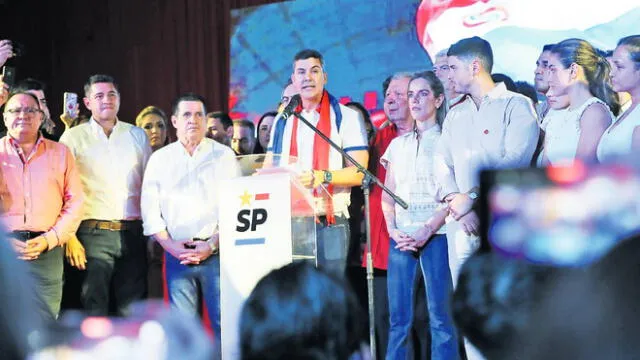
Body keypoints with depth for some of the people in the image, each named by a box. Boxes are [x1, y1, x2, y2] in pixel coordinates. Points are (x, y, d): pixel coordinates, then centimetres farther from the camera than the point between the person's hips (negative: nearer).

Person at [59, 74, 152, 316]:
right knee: (94, 306, -5)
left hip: (133, 233, 3)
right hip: (93, 234, -3)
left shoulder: (137, 136, 13)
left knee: (132, 308, 5)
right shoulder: (73, 137, 4)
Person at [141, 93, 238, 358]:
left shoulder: (224, 155, 6)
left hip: (216, 253, -2)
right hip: (176, 255, 2)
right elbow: (150, 208, 8)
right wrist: (170, 245, -4)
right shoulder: (159, 159, 11)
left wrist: (212, 245, -8)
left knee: (224, 321, -7)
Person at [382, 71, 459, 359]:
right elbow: (387, 195, 15)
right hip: (401, 237, 4)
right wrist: (393, 230, -2)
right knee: (398, 316, 0)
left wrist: (426, 231, -15)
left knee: (439, 315, -6)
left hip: (435, 235, -4)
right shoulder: (398, 144, 18)